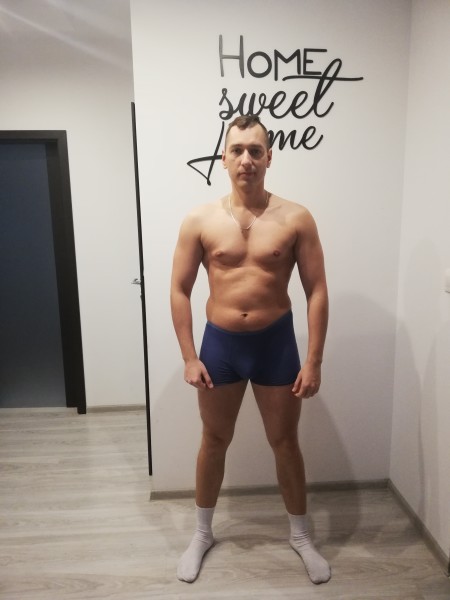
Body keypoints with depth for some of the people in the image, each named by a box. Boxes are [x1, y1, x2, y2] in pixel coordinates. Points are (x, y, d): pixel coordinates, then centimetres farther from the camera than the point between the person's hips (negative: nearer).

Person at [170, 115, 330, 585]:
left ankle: (300, 535, 40)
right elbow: (180, 290, -1)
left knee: (285, 442, 15)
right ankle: (203, 533, 40)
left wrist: (314, 361, -9)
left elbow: (317, 291, -5)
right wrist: (189, 357, -5)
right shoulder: (199, 221, -4)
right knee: (214, 441, 16)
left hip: (276, 343, 0)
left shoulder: (296, 219, -6)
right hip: (220, 344, 1)